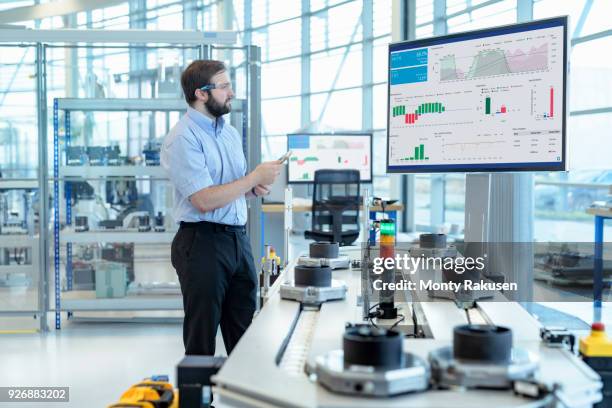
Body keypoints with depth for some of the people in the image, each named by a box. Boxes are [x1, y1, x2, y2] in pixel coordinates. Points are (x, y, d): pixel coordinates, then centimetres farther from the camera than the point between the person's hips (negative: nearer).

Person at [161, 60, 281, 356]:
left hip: (239, 239, 8)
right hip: (203, 241, -8)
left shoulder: (231, 133, 15)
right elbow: (204, 201, -20)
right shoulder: (183, 138, -12)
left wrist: (254, 189, 3)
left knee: (244, 336, 12)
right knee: (201, 340, 3)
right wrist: (255, 177, -15)